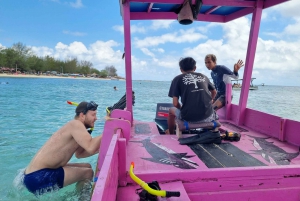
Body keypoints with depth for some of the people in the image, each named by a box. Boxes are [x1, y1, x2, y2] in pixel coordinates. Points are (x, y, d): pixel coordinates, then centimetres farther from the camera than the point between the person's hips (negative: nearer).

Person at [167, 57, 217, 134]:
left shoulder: (177, 79, 3)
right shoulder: (203, 76, 13)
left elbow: (175, 103, -4)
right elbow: (214, 92, 28)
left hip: (188, 118, -3)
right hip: (207, 117, 3)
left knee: (171, 110, 29)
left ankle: (171, 134, 48)